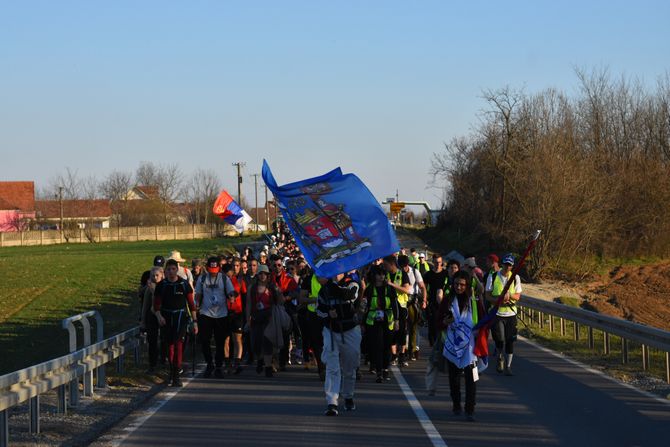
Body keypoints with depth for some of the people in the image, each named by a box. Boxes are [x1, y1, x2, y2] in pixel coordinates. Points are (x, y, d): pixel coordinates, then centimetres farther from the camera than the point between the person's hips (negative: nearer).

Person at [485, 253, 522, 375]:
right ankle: (500, 358, 22)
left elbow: (518, 296, 4)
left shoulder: (515, 278, 4)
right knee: (500, 339, -9)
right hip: (497, 313, -2)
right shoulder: (493, 277, -1)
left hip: (511, 313, 2)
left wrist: (510, 295, -17)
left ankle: (508, 366, 10)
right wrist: (498, 300, -19)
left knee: (510, 341, -1)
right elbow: (487, 296, 0)